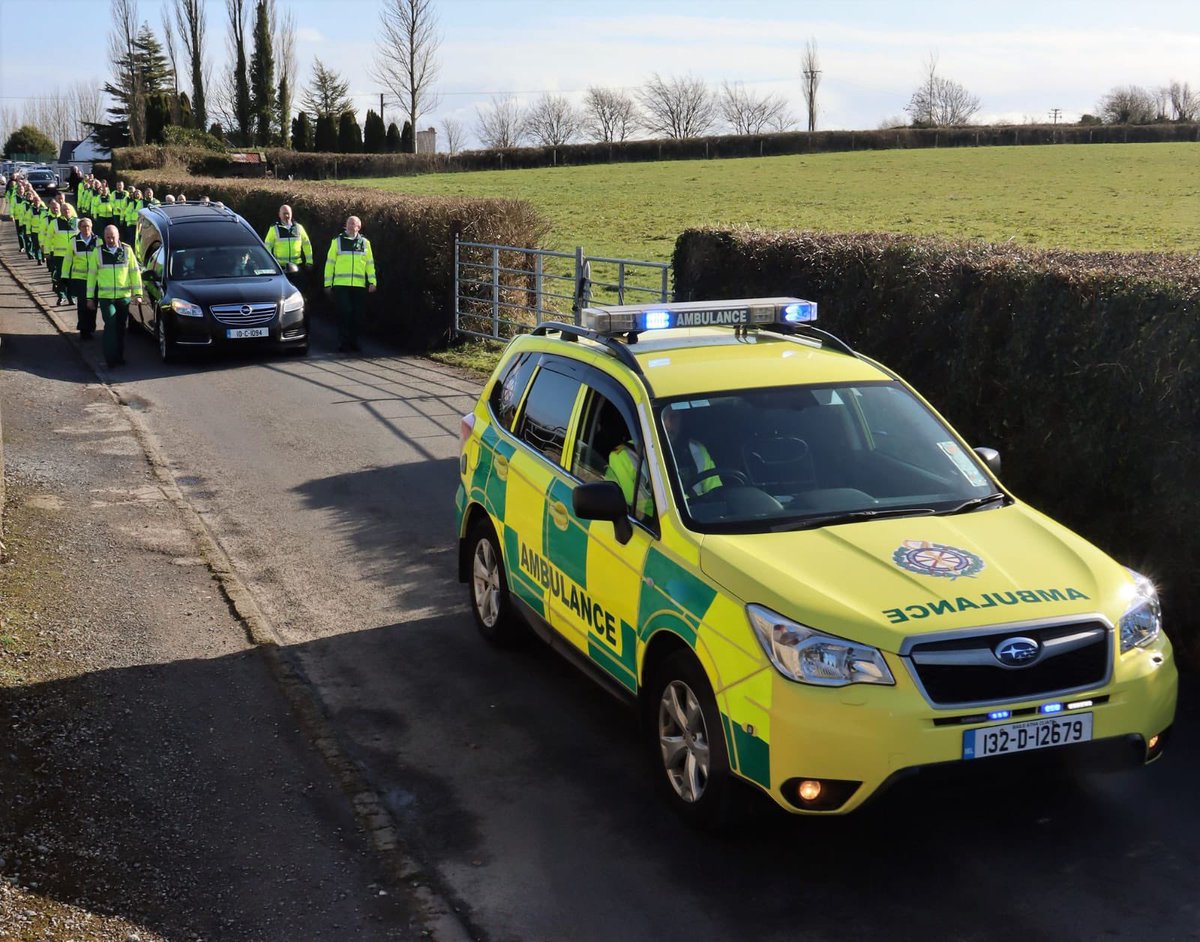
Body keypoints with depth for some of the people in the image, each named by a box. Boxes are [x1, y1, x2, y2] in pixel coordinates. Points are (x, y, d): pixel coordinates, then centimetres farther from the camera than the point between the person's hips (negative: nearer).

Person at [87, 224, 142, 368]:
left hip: (124, 296, 1)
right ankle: (111, 358, -10)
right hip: (105, 297, -1)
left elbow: (135, 272, 8)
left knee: (120, 327, 9)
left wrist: (137, 293, 2)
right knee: (110, 325, -12)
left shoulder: (127, 250, 4)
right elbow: (91, 275, 7)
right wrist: (90, 297, 5)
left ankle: (119, 356, 19)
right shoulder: (98, 252, 3)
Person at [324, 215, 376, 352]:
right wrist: (328, 284, 3)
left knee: (357, 314, 5)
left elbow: (370, 263, 12)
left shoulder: (365, 243, 11)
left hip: (359, 286, 2)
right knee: (344, 313, -8)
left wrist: (372, 282, 1)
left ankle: (353, 341, 17)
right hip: (341, 285, -2)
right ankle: (343, 343, 0)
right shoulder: (337, 241, 6)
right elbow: (330, 263, 7)